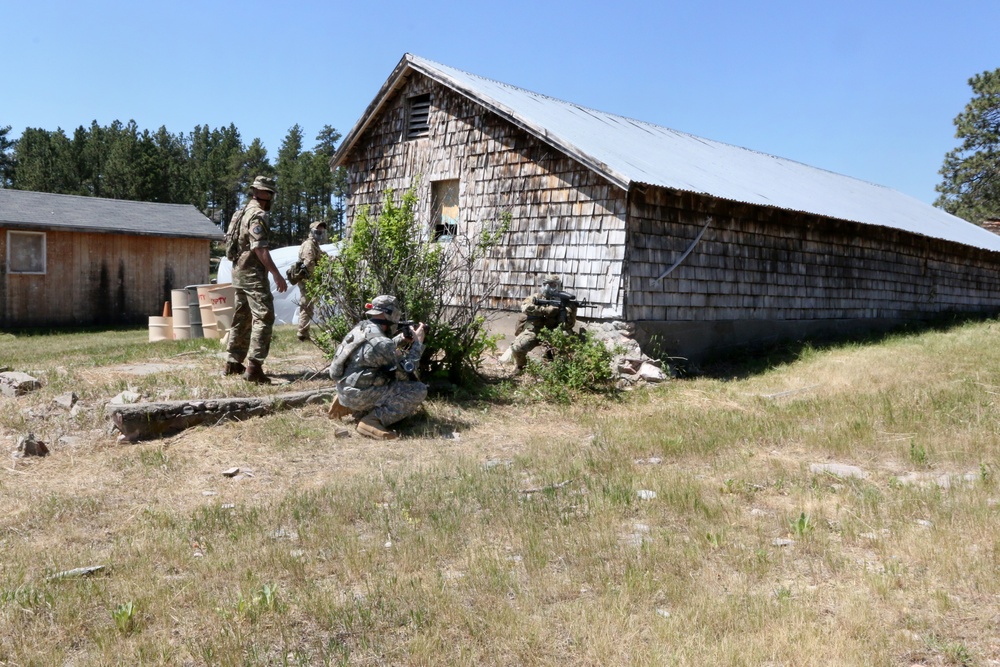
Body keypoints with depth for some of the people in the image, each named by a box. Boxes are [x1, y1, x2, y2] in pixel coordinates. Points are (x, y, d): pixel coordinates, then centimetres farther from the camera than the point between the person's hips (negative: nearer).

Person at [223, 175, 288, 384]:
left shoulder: (245, 212, 18)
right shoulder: (257, 214, -13)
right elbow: (260, 248, -23)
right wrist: (277, 275, -25)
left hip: (240, 271, 10)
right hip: (253, 273, -10)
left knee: (242, 318, 16)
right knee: (263, 317, -14)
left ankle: (233, 363, 23)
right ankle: (254, 367, -20)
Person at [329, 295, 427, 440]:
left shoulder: (360, 328, 5)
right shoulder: (380, 342, -22)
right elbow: (406, 370, -11)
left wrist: (402, 339, 11)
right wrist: (418, 342, -2)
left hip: (344, 390, 9)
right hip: (359, 396, -9)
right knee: (419, 390, -12)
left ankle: (347, 404, 19)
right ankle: (373, 420, -17)